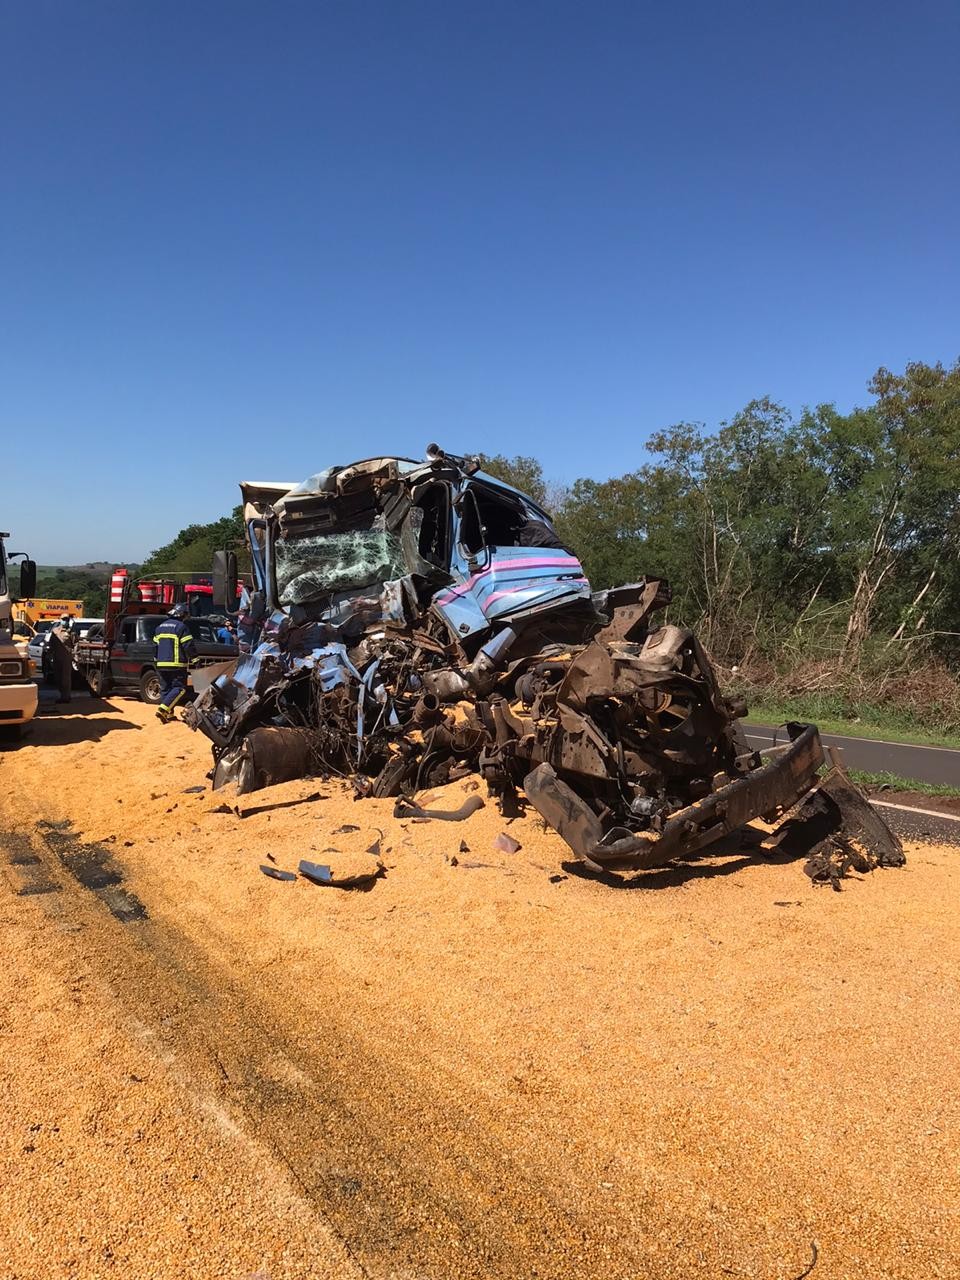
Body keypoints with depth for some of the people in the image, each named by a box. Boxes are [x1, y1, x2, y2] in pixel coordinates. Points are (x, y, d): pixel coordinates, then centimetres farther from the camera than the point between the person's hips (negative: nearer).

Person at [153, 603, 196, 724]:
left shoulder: (160, 627, 15)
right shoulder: (181, 626, -8)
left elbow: (155, 645, 20)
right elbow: (188, 646, -12)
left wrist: (157, 659, 29)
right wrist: (194, 656, 1)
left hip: (161, 664, 7)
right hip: (176, 664, -7)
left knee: (166, 689, 14)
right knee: (179, 688, -4)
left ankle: (169, 714, 12)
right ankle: (163, 709, -20)